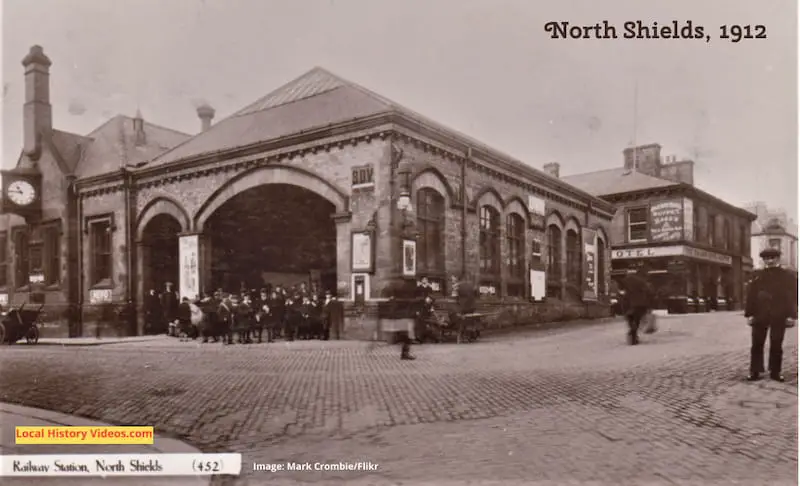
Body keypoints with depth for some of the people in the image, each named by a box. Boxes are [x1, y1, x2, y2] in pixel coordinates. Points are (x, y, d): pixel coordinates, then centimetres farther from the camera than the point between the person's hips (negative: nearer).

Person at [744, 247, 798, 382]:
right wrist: (749, 314, -3)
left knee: (776, 345, 5)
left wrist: (792, 316, -7)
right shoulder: (757, 276, 7)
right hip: (759, 316, 1)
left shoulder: (788, 276, 4)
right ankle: (755, 372, 8)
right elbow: (750, 296, 4)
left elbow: (793, 297, 1)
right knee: (757, 344, 2)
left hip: (779, 317, -1)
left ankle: (775, 372, 14)